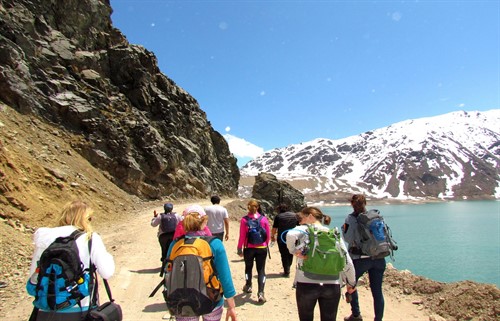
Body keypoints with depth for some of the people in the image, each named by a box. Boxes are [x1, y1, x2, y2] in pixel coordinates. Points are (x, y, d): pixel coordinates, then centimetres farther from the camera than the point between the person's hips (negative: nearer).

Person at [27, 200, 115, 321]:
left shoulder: (45, 239, -2)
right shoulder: (91, 239, -10)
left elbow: (34, 274, 3)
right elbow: (107, 272, -12)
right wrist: (107, 256, 5)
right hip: (82, 310, -2)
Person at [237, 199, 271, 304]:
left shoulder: (244, 220, -10)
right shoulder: (264, 219, -5)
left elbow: (242, 236, -9)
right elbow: (268, 235, 0)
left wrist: (239, 248, 2)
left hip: (248, 248, 0)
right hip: (262, 248, 0)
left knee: (248, 268, 21)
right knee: (261, 270, 6)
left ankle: (248, 286, 39)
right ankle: (261, 293, -3)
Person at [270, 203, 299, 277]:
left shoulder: (278, 216, -4)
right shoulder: (294, 215, 5)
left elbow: (274, 229, -4)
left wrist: (272, 236, 12)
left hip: (282, 239, -3)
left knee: (284, 255, 7)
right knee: (290, 254, 19)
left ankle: (286, 272, 7)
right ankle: (287, 269, 27)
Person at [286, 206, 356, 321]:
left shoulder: (304, 230, -2)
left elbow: (291, 235, -26)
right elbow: (347, 262, 8)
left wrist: (295, 251, -11)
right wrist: (351, 283, 20)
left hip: (306, 284, -3)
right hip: (332, 286, 3)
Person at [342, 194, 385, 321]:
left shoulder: (351, 218, -7)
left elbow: (348, 238, -10)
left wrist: (343, 228, 6)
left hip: (360, 258, -3)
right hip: (378, 258, 4)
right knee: (377, 290, 11)